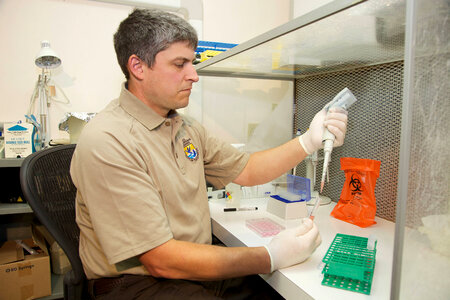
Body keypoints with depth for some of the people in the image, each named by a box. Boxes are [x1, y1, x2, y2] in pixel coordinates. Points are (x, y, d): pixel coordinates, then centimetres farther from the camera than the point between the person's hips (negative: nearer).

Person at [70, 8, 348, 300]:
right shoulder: (106, 143, -21)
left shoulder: (185, 127, 7)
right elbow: (161, 260, -23)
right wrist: (271, 256, -21)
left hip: (200, 265, 7)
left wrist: (309, 141, -1)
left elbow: (245, 170, 11)